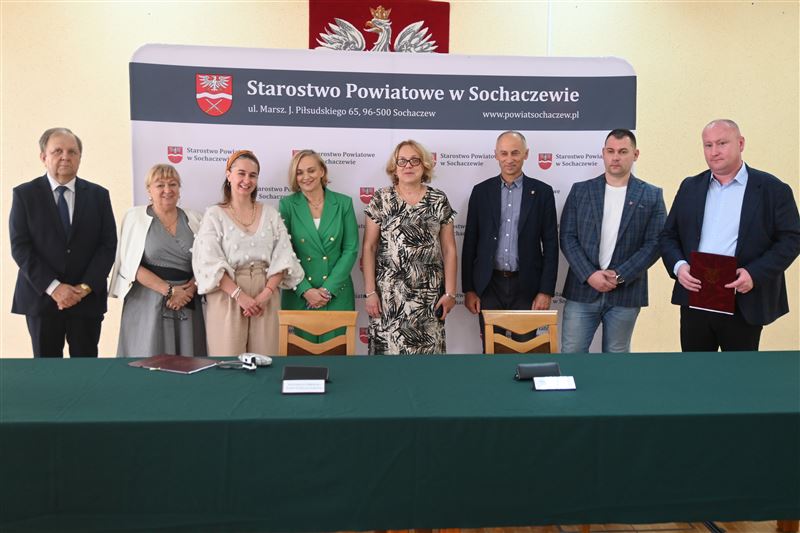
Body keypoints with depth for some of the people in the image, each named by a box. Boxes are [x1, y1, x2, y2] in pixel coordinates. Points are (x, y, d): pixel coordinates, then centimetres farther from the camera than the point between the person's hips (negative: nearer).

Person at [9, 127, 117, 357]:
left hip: (88, 299, 1)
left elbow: (108, 244, 1)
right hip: (41, 297, -1)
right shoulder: (24, 194, 2)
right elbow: (20, 247, -4)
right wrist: (53, 287, -14)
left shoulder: (98, 195, 6)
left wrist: (85, 287, -10)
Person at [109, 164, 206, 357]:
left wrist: (189, 289, -9)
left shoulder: (193, 219, 10)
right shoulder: (135, 217, 3)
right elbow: (131, 265, -5)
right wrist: (169, 290, -12)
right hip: (148, 303, -2)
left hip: (187, 305, 2)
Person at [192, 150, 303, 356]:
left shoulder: (270, 213, 10)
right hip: (228, 296, -2)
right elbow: (209, 262, -6)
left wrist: (266, 293, -10)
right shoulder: (214, 215, 2)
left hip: (266, 296, 2)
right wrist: (239, 295, -16)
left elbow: (283, 257, 3)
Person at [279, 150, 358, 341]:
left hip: (337, 294, 1)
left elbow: (351, 249, -1)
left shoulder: (343, 203, 2)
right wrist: (305, 290, -11)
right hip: (299, 295, 0)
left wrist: (329, 288, -9)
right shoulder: (287, 205, 0)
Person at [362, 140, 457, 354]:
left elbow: (449, 250, 5)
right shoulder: (381, 200, 1)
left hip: (429, 294, 1)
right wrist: (370, 292, -4)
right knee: (388, 345, 1)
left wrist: (450, 292, 0)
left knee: (427, 346, 3)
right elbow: (369, 248, 1)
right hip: (389, 292, -1)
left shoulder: (439, 201, 4)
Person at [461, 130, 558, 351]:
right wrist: (468, 289, 0)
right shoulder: (481, 191, 3)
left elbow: (550, 244, 0)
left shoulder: (542, 192, 1)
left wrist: (546, 291, -6)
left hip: (526, 286, -1)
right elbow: (470, 242, 4)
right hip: (489, 285, 1)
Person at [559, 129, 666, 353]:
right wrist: (590, 274, -12)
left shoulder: (651, 196, 4)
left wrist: (620, 275, -13)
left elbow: (654, 243, -2)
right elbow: (567, 238, 0)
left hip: (625, 294, 0)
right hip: (582, 289, 0)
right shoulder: (580, 190, 5)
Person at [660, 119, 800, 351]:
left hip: (744, 305, -3)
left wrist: (755, 274, -18)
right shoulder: (690, 187, 10)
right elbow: (668, 235, 11)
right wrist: (678, 266, -9)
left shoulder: (772, 189, -1)